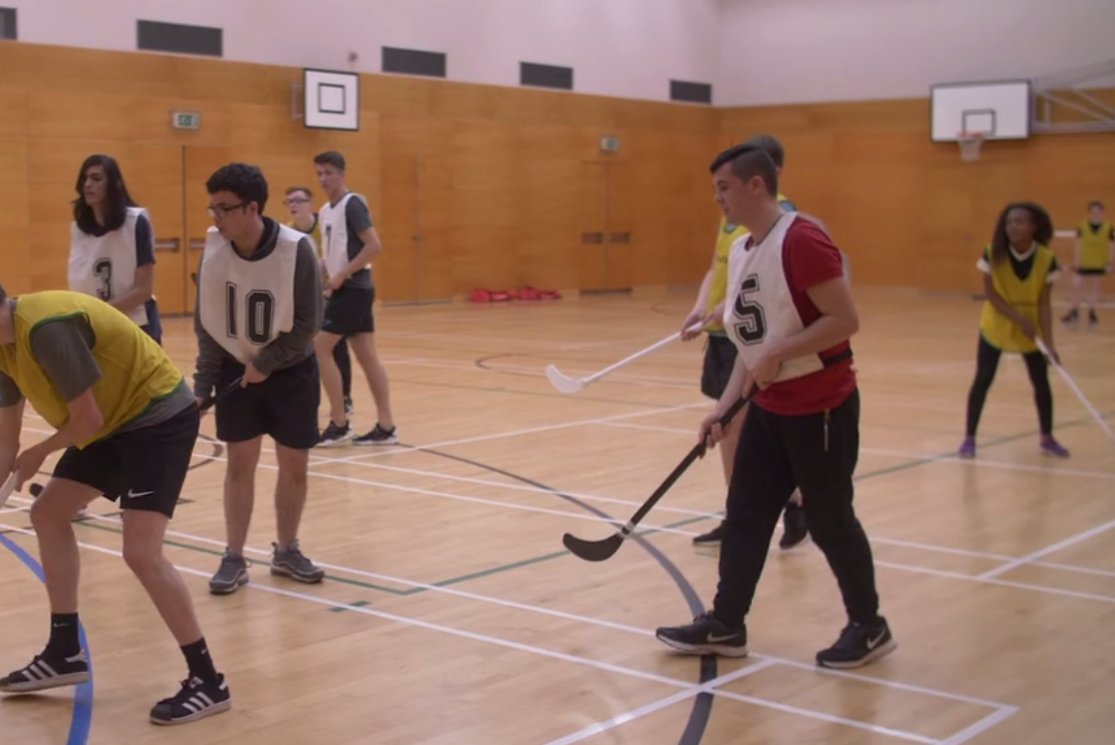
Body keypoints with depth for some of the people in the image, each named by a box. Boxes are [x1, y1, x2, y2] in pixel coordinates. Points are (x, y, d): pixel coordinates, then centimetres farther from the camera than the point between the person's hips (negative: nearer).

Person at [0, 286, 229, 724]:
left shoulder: (47, 328, -27)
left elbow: (88, 419, -22)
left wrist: (39, 455, -3)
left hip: (159, 415, -10)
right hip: (116, 421, 10)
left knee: (141, 552, -18)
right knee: (48, 514, 15)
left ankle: (208, 681, -8)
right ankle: (65, 653, 26)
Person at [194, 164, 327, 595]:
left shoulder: (296, 249, -22)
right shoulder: (214, 248, -12)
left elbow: (307, 324, -17)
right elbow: (206, 323, -5)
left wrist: (266, 364, -18)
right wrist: (203, 383, -9)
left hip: (290, 371, -1)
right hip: (236, 369, 1)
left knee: (294, 466, 6)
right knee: (240, 463, 3)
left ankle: (286, 551, 24)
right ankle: (234, 558, 13)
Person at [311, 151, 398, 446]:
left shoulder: (353, 204, -12)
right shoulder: (325, 211, 15)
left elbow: (374, 246, -20)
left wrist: (341, 276, -19)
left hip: (352, 288, -9)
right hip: (350, 289, 9)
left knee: (320, 348, -7)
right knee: (366, 354, 6)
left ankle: (339, 424, -2)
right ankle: (386, 426, 7)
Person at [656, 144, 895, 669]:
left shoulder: (801, 241, -19)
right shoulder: (738, 252, 9)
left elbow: (845, 320, -23)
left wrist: (777, 355, -24)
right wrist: (725, 405, 9)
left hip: (822, 407, -9)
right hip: (769, 408, 9)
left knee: (829, 521, 2)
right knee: (745, 515, 9)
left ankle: (869, 628, 19)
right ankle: (725, 625, 18)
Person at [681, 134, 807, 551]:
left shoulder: (780, 215, -12)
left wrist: (730, 307, -31)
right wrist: (700, 308, 1)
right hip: (723, 334, 8)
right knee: (729, 426, 12)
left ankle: (795, 505, 13)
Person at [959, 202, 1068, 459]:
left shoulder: (1046, 259, -18)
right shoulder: (993, 253, -20)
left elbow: (1043, 303, -15)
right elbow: (990, 294, -15)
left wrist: (1048, 341, -22)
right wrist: (1019, 318, -23)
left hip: (1031, 329, 1)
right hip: (996, 326, -1)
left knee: (1041, 382, 6)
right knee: (982, 380, -3)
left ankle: (1047, 438, 23)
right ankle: (969, 438, 6)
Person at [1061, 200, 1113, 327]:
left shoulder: (1108, 228, -6)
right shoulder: (1082, 227, -8)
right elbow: (1079, 245, -3)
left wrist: (1110, 263, -3)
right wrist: (1077, 261, -4)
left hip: (1099, 264, 1)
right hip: (1084, 263, -1)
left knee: (1095, 288, 11)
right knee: (1078, 287, 0)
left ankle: (1092, 313, 22)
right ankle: (1074, 311, 13)